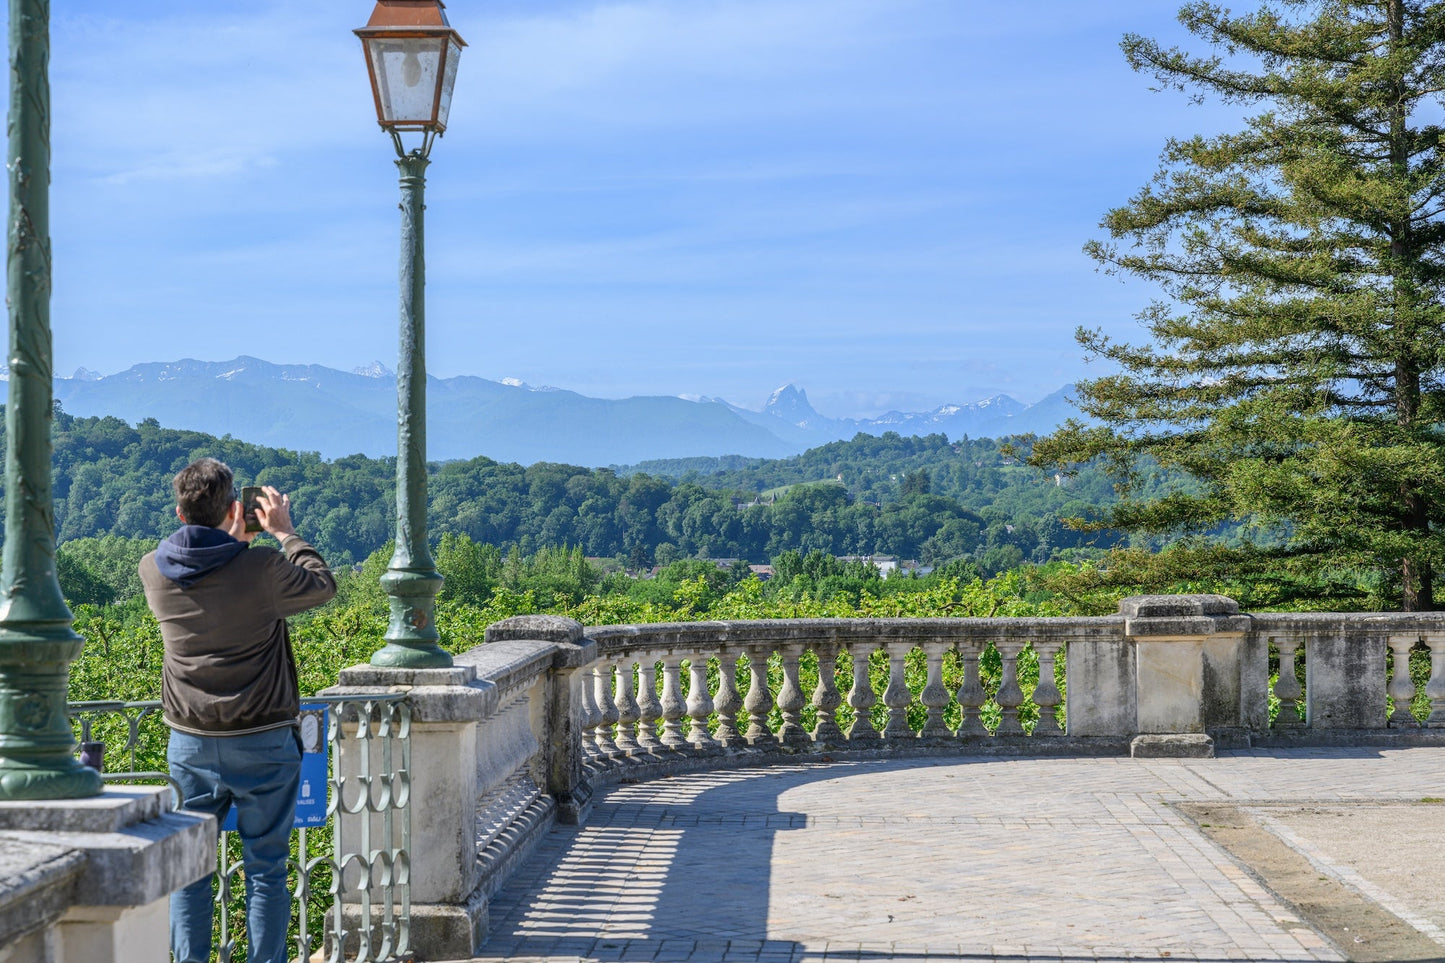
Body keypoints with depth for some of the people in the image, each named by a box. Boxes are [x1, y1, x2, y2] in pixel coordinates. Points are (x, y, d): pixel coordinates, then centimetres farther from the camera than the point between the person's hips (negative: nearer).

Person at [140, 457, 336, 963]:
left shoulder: (154, 571, -5)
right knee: (265, 867, 6)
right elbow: (322, 585, 2)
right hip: (262, 742, -3)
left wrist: (232, 543, 21)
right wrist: (284, 532, 10)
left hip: (190, 744, 3)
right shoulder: (262, 568, -16)